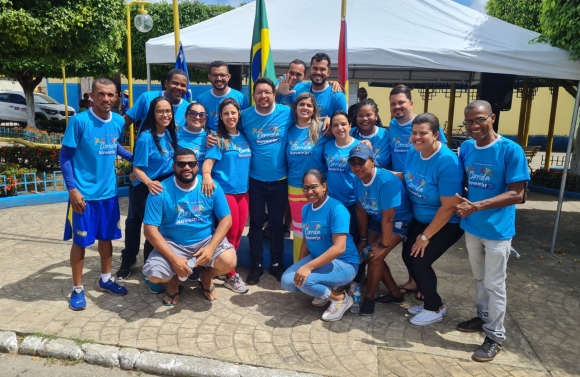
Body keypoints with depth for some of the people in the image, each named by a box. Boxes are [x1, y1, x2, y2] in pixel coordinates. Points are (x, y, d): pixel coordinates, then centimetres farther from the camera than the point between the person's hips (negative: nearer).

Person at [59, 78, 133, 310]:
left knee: (107, 237, 16)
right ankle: (77, 289, 22)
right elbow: (65, 156, -11)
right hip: (84, 193, -5)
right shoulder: (79, 121, -15)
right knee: (80, 241, 7)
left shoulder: (118, 122, 0)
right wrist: (72, 189, -16)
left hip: (108, 192, 5)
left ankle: (105, 279, 34)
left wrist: (133, 157, 8)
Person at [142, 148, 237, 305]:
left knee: (229, 261, -27)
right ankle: (173, 281, 15)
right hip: (172, 244, 0)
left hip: (206, 240, 1)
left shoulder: (211, 187, -9)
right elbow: (150, 230, -15)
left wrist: (211, 247, -21)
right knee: (153, 274, -26)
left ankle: (206, 277, 12)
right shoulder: (161, 191, -13)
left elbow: (226, 219, -5)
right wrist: (174, 259, -24)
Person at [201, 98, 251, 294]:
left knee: (239, 233, 10)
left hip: (243, 190, 6)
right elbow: (208, 161, -18)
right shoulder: (218, 139, -6)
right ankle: (230, 275, 14)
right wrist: (207, 175, -38)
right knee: (230, 233, 0)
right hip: (225, 191, -5)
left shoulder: (244, 137, 10)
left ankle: (229, 268, 27)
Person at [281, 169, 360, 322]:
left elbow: (339, 248, -26)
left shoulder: (336, 208, -19)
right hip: (317, 258, 8)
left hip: (343, 263, -7)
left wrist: (308, 267, -31)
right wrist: (300, 266, 6)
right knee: (287, 281, -10)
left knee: (305, 280, -29)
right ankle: (324, 291, 14)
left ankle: (341, 299, -3)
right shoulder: (306, 209, 5)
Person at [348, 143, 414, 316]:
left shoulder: (386, 181, -33)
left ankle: (369, 297, 7)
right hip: (376, 220, 7)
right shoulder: (358, 180, -10)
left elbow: (388, 218, -28)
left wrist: (383, 245, -21)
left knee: (376, 257, -16)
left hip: (399, 221, -7)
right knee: (371, 255, 3)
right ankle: (395, 293, 22)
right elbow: (361, 211, -1)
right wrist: (364, 239, 3)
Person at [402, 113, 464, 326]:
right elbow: (407, 179, 11)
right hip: (421, 219, 7)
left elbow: (448, 207, -26)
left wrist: (426, 236, -19)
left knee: (420, 261, -9)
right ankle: (429, 300, 27)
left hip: (447, 224, -7)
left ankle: (436, 308, 16)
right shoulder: (413, 152, -6)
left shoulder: (447, 162, -29)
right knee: (408, 256, 4)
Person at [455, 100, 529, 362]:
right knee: (479, 278, 21)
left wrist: (476, 206, -27)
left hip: (497, 230, -5)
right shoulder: (466, 148, -1)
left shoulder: (510, 150, -17)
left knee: (494, 284, 6)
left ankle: (495, 336, 23)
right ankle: (483, 317, 41)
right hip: (471, 227, 5)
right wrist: (459, 201, -6)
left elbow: (516, 194, -20)